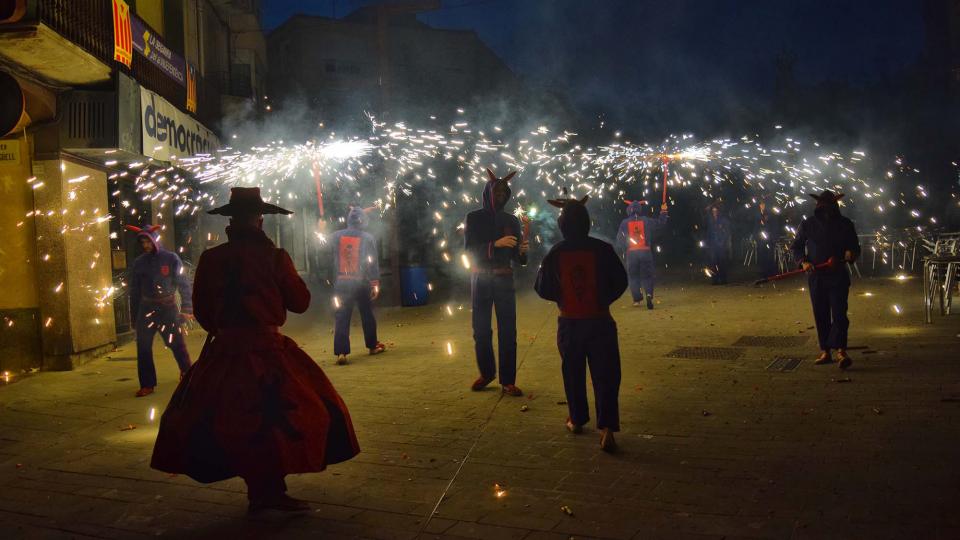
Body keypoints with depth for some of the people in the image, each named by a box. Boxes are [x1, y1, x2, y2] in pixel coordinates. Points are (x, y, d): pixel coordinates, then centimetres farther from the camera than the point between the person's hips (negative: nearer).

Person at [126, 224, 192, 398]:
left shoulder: (171, 259, -3)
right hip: (146, 309, 3)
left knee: (177, 344, 2)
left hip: (168, 308, -3)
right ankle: (147, 385, 10)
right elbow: (134, 291, 12)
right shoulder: (139, 263, 7)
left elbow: (183, 284, -3)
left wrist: (186, 309, -9)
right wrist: (135, 317, 11)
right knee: (143, 348, 1)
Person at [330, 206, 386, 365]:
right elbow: (373, 263, -7)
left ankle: (341, 352, -9)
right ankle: (372, 346, 27)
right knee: (367, 315, 15)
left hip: (342, 283, 1)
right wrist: (375, 284, -3)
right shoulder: (367, 237, -5)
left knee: (341, 318, 0)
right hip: (361, 283, -1)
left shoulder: (337, 236, 0)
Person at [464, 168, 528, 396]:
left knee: (508, 331, -4)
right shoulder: (474, 218, 1)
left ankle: (508, 381, 0)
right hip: (481, 280, -1)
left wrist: (522, 250, -16)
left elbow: (516, 258, 7)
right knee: (480, 329, 4)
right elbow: (470, 248, -11)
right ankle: (486, 373, 23)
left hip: (504, 280, 1)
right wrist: (496, 244, -23)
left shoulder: (511, 220, 7)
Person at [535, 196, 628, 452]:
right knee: (605, 374, 0)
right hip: (600, 321, -1)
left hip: (569, 323, 1)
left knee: (573, 373, 17)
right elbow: (620, 282, -1)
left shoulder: (555, 254, -6)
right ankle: (606, 427, -9)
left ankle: (577, 419, 27)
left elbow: (543, 289, 1)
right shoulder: (602, 249, -8)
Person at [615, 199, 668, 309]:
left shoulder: (624, 223, 1)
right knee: (647, 275, 7)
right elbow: (659, 224, 15)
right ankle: (649, 295, -17)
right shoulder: (646, 221, 3)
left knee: (633, 277, 11)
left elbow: (620, 240, 1)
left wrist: (622, 251, 14)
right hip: (645, 252, 1)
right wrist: (663, 211, 27)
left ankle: (637, 299, 8)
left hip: (631, 253, -1)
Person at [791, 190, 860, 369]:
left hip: (838, 276, -1)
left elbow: (855, 247, 11)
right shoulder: (807, 225, 4)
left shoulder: (845, 224, 5)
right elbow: (797, 247, 10)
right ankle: (825, 351, 13)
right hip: (816, 276, 1)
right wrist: (803, 262, -9)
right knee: (820, 315, 5)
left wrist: (851, 254, -12)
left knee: (839, 313, -11)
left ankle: (840, 350, -15)